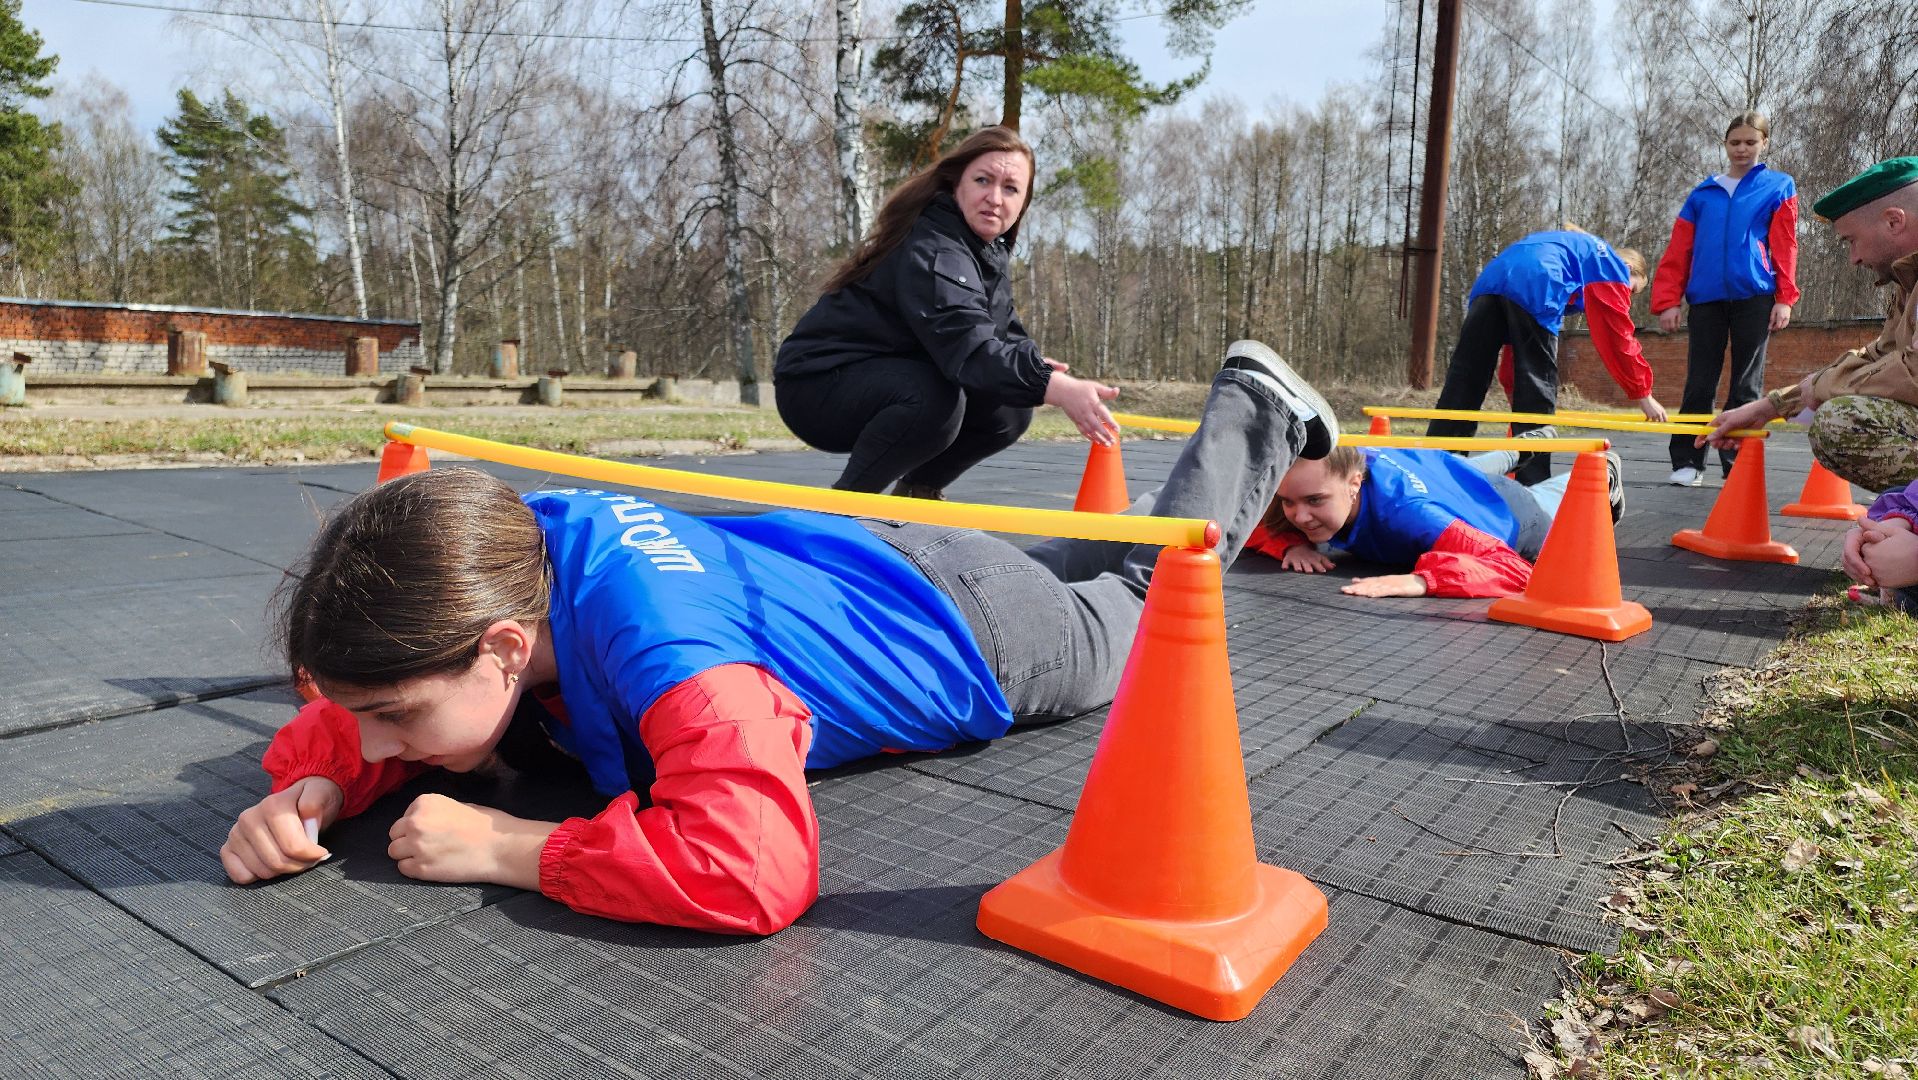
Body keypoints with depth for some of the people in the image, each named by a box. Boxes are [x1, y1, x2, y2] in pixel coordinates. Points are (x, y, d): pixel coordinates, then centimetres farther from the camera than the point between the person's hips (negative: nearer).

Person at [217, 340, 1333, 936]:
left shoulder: (651, 634, -47)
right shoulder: (501, 548, -24)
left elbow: (758, 868, -57)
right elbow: (353, 722, -7)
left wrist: (504, 845, -46)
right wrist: (315, 788, -28)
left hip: (971, 631, -5)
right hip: (850, 550, 5)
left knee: (1145, 591, 26)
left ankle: (1257, 408, 48)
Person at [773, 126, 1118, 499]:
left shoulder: (991, 250, 6)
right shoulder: (930, 251, -25)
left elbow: (1003, 331, 12)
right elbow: (967, 346, -40)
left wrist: (1032, 365, -13)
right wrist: (1056, 387, -52)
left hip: (896, 380, 9)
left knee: (1011, 407, 0)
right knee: (937, 399, -36)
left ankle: (916, 492, 16)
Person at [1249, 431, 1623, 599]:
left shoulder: (1403, 509, -53)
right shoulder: (1318, 481, -40)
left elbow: (1515, 569, -58)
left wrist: (1419, 580, -74)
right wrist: (1292, 544, -44)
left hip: (1501, 511, -4)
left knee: (1547, 501, 34)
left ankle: (1602, 473, 66)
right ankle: (1529, 443, 73)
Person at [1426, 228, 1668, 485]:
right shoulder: (1613, 266, 22)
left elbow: (1517, 332, 37)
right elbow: (1618, 337, 16)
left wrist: (1511, 387, 37)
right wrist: (1643, 394, 23)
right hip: (1533, 289, -7)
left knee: (1464, 382, 4)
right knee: (1537, 394, -1)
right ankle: (1533, 487, 0)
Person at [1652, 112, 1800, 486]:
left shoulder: (1778, 187, 10)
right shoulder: (1702, 194, 14)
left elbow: (1784, 246, 3)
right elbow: (1678, 250, 8)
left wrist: (1784, 298, -6)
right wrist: (1667, 301, -2)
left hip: (1754, 297, -1)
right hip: (1706, 298, 1)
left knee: (1747, 385, 1)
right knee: (1699, 383, -1)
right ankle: (1687, 462, 2)